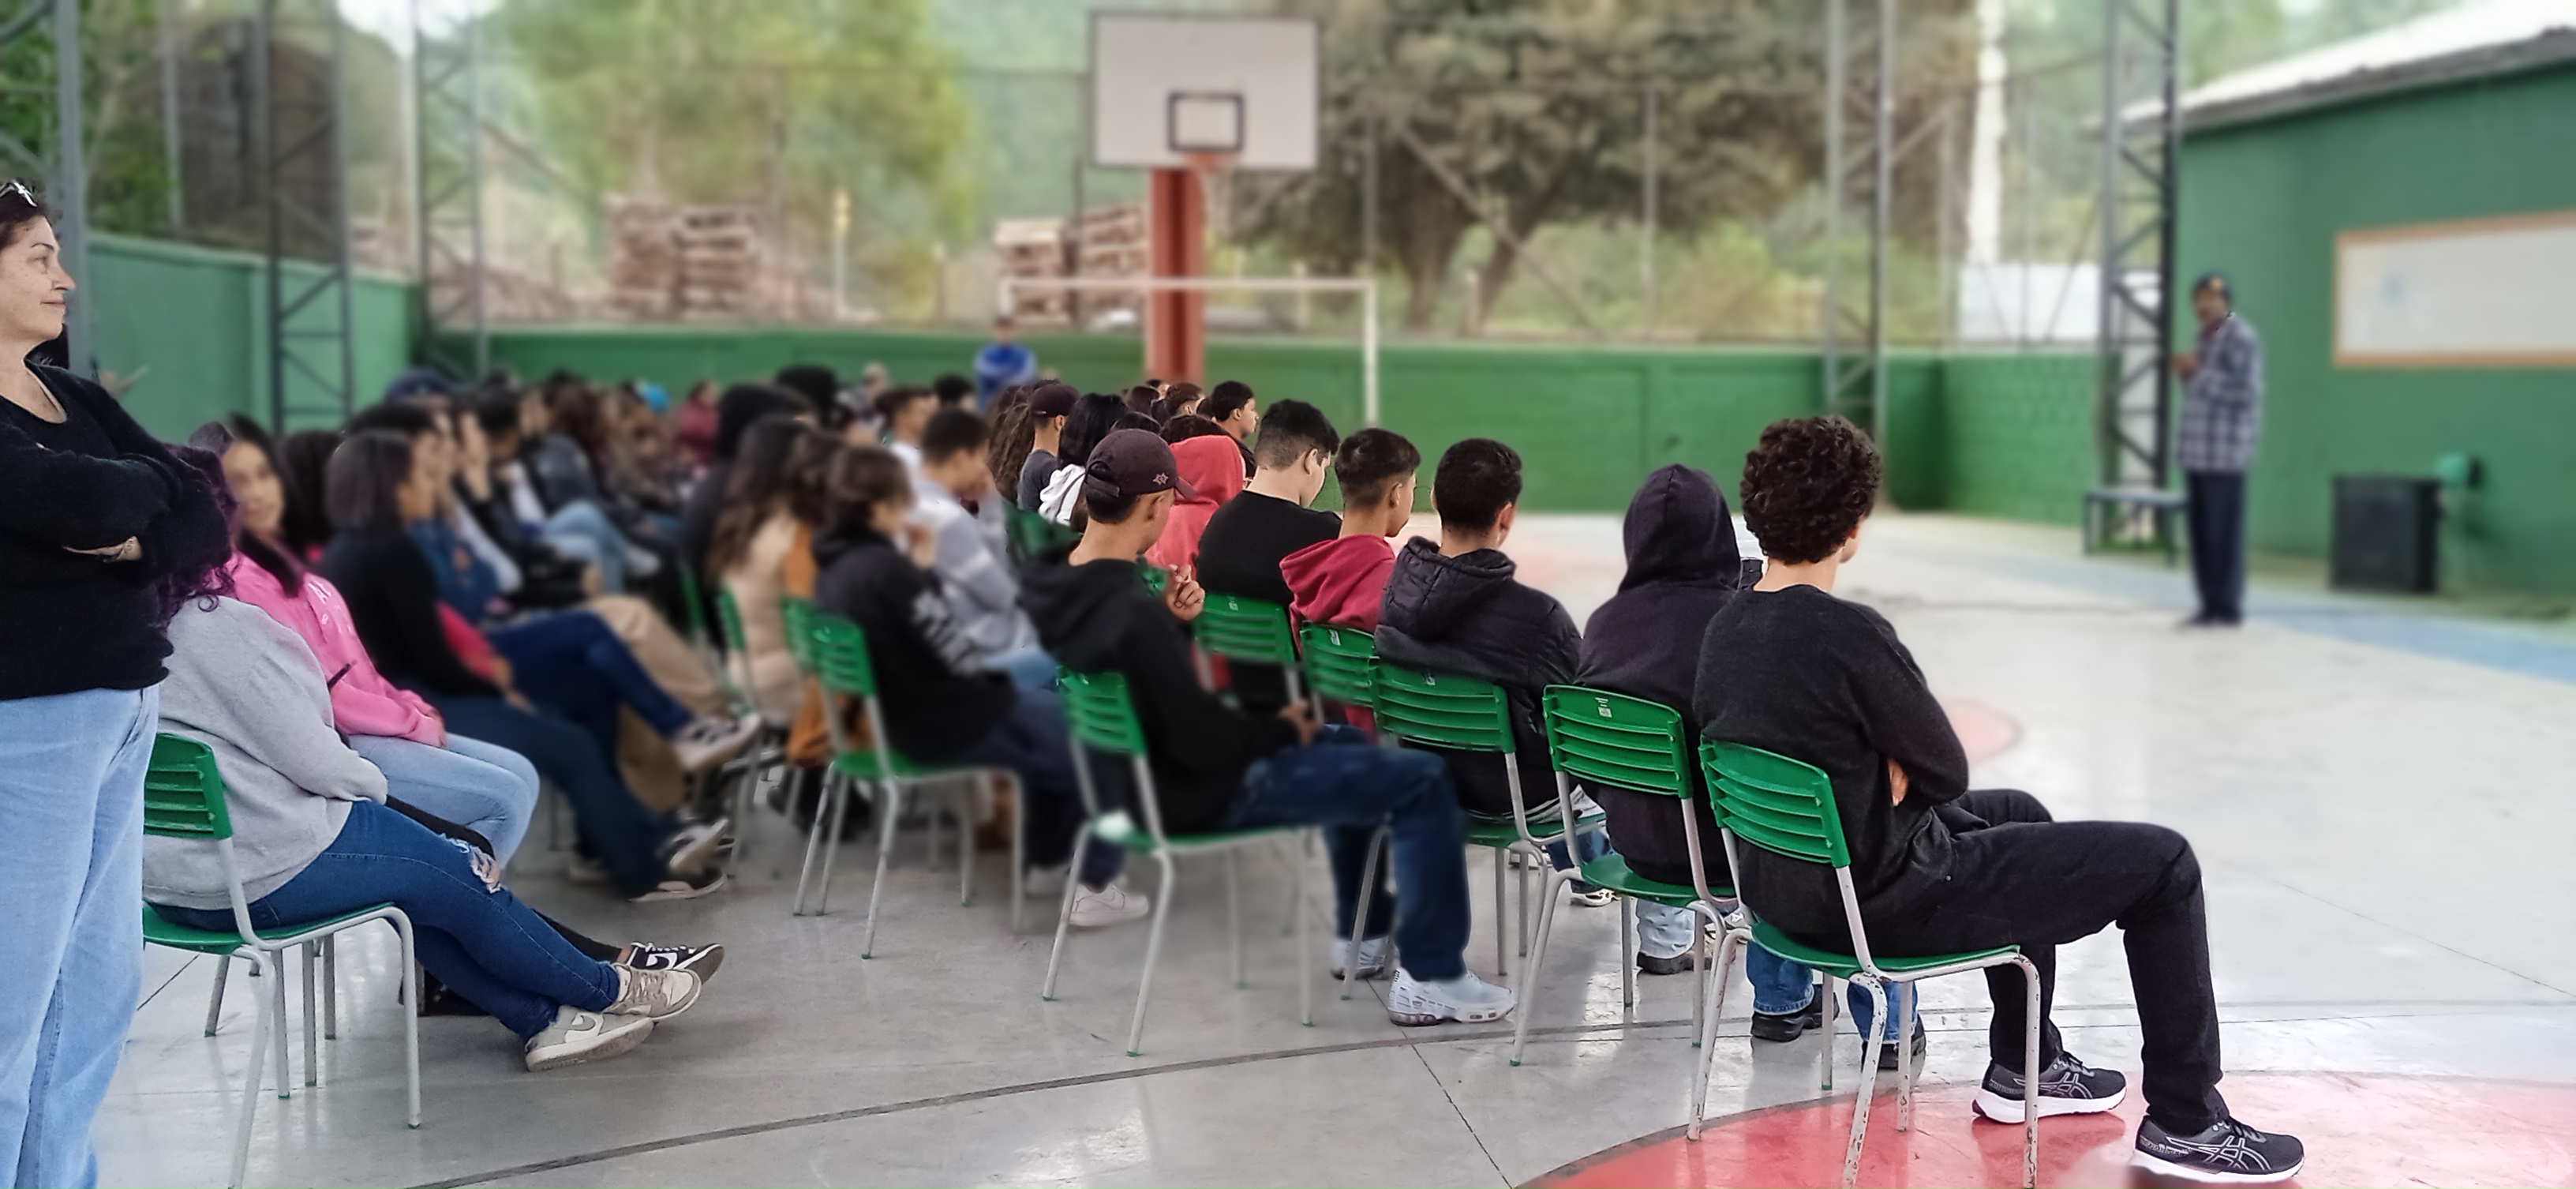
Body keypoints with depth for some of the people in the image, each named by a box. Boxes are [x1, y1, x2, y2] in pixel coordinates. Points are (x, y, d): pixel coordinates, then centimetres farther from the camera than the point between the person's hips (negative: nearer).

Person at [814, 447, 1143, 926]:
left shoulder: (835, 567, 2)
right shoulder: (887, 569, -27)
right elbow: (962, 660, -23)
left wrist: (917, 571, 0)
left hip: (896, 716, 10)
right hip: (945, 725, -10)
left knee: (1048, 714, 29)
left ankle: (1046, 857, 37)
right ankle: (1096, 887, 9)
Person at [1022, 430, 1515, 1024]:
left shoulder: (1050, 581, -4)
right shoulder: (1133, 614, -32)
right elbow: (1203, 740, -28)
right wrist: (1283, 729, -10)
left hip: (1136, 770, 10)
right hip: (1198, 796, -10)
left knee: (1344, 745, 29)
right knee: (1423, 782, -8)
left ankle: (1361, 937, 38)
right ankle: (1431, 979, -1)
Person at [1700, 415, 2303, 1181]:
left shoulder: (1724, 631, 0)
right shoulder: (1849, 635, -26)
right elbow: (1948, 774, -12)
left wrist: (1888, 764, 2)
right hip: (1884, 901, -9)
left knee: (2018, 813, 34)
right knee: (2162, 864, 2)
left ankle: (2024, 1067, 41)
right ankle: (2185, 1122, 14)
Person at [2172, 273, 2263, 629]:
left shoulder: (2242, 338, -8)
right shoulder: (2206, 337, 19)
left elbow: (2246, 392, -17)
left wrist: (2200, 373, -16)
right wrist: (2186, 375, 6)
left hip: (2225, 452, -8)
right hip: (2197, 450, 8)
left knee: (2223, 531, -5)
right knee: (2199, 528, 8)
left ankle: (2227, 607, 0)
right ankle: (2210, 604, 15)